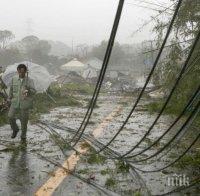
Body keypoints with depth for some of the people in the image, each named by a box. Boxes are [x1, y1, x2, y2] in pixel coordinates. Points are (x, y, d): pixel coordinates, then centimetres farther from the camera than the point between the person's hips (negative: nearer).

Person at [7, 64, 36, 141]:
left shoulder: (30, 81, -7)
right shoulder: (14, 79, 1)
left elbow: (33, 91, -18)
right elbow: (11, 90, 11)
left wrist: (28, 91, -39)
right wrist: (9, 100, 15)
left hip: (25, 103, -2)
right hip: (15, 102, 2)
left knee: (24, 120, 4)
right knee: (11, 117, -9)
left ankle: (23, 135, 25)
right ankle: (15, 129, 20)